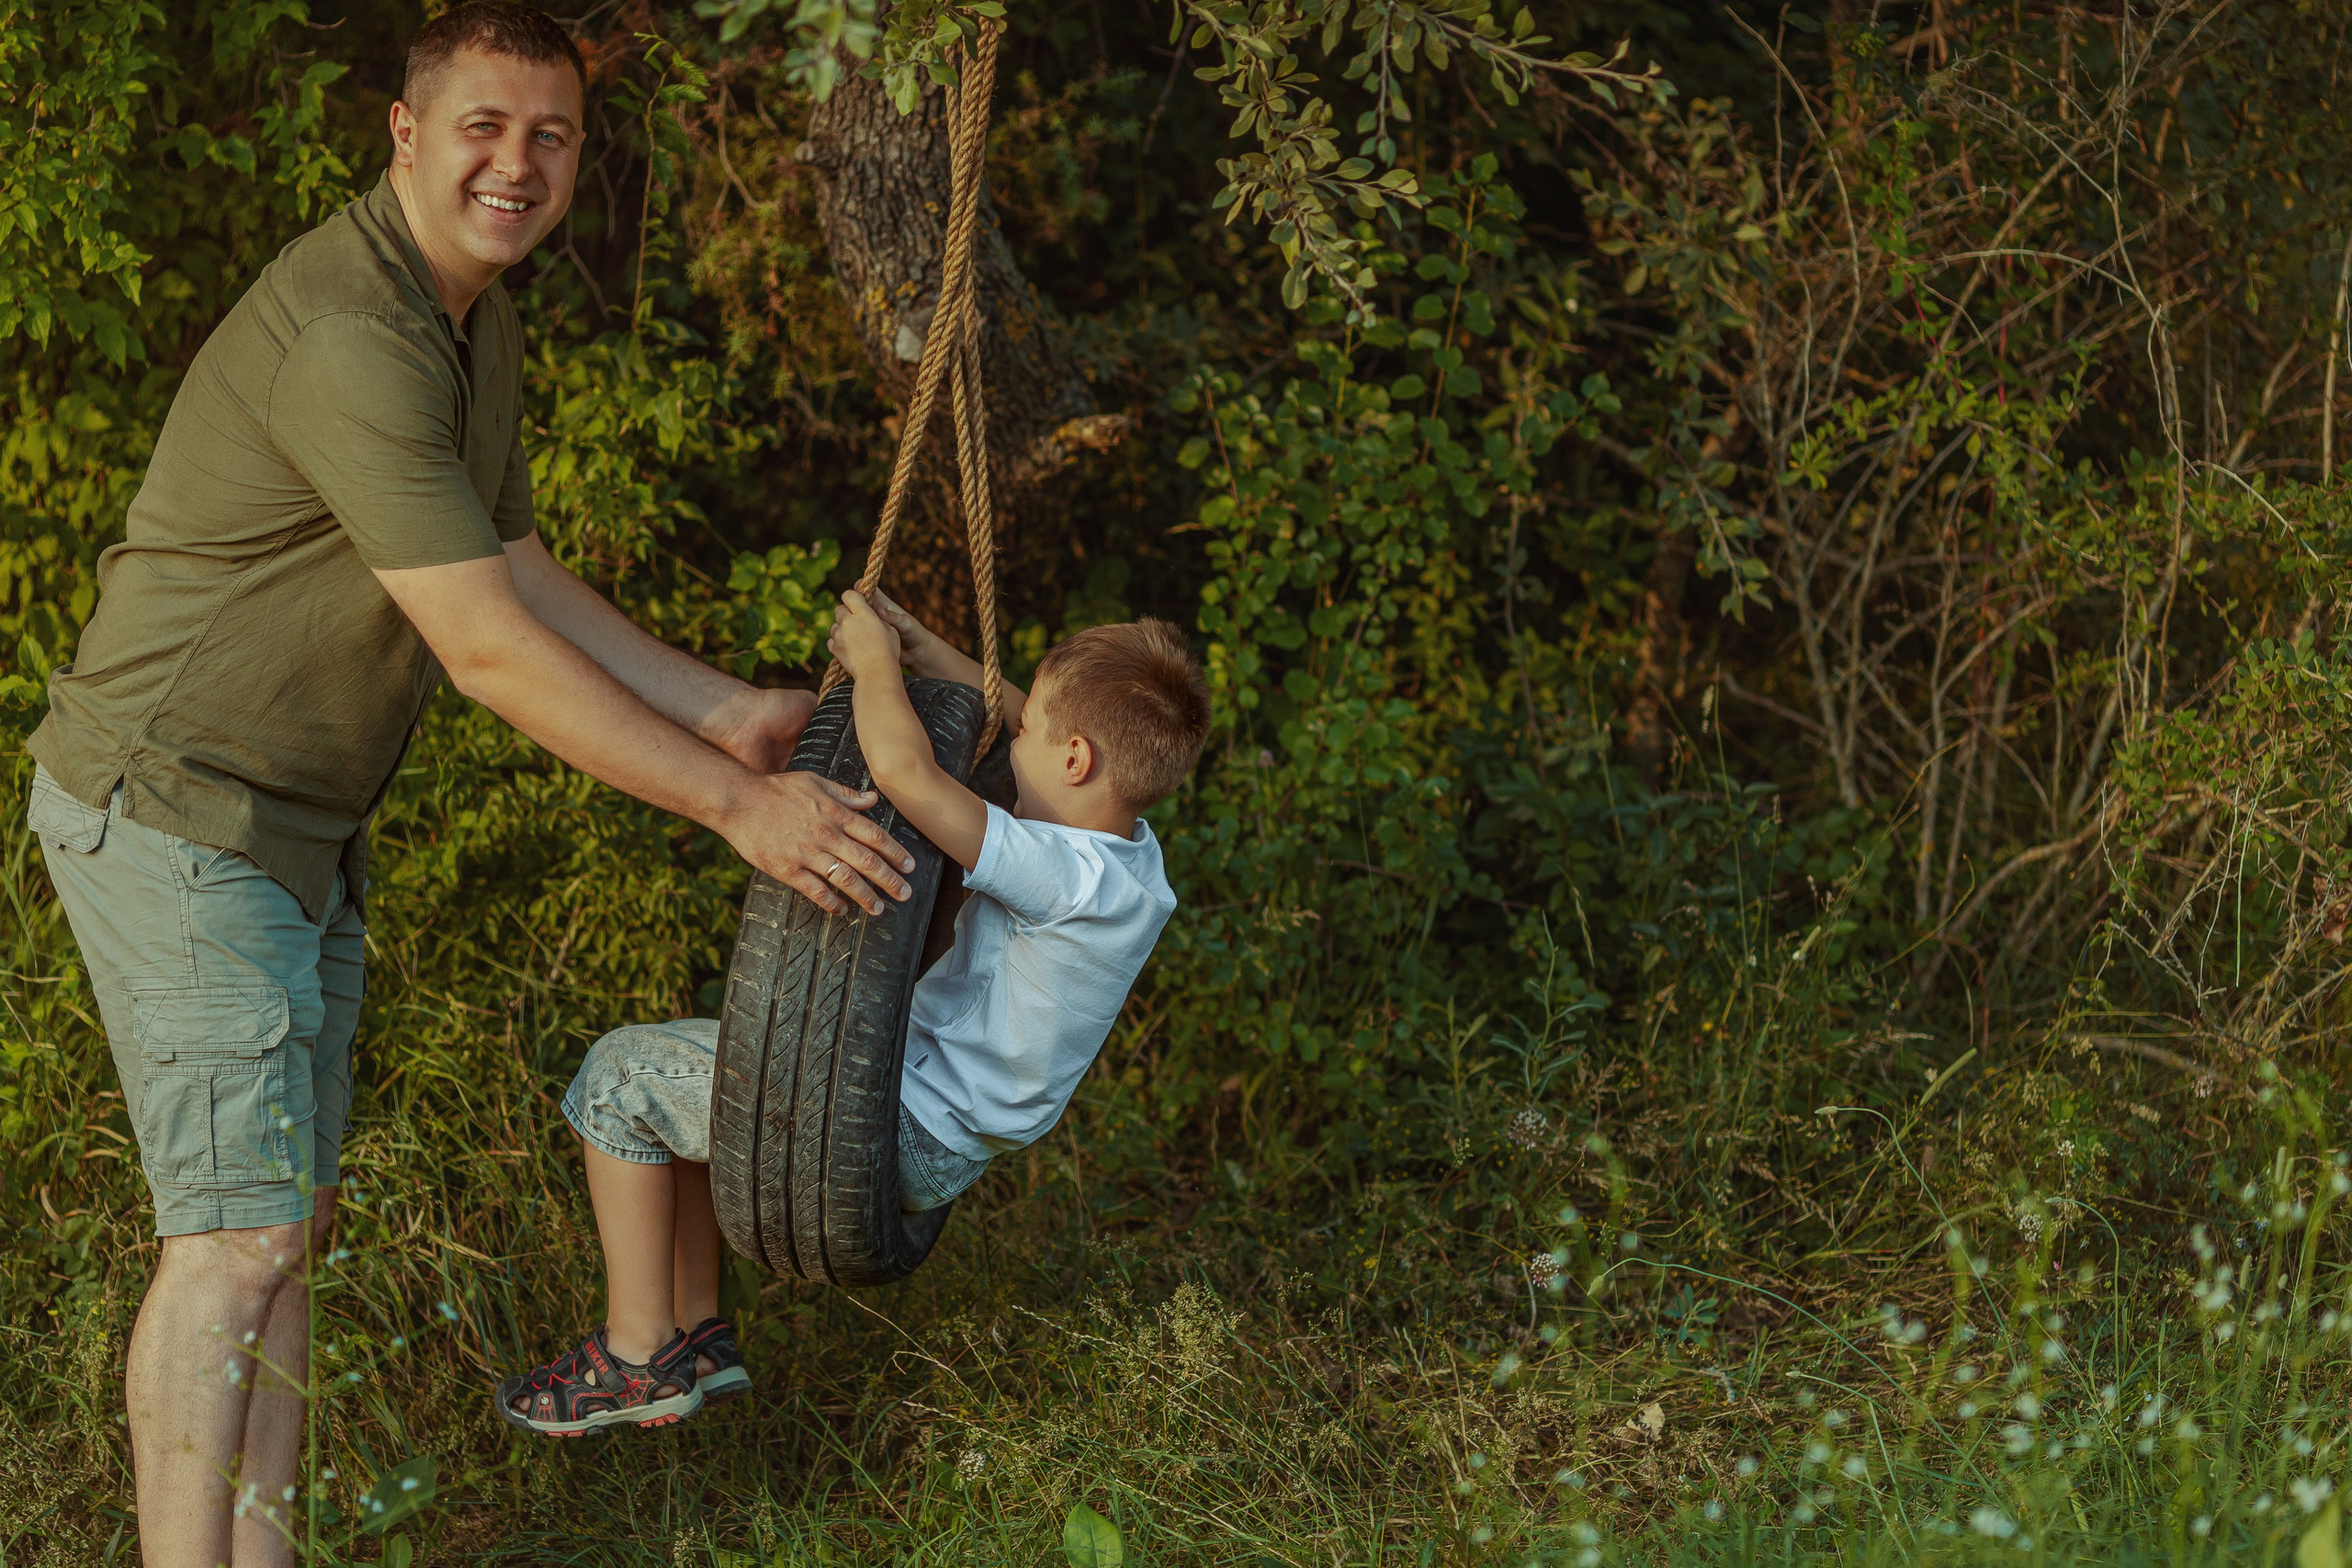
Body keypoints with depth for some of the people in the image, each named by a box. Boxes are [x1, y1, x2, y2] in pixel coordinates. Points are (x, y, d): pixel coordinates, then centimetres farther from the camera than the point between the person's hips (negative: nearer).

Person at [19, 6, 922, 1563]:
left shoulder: (481, 327, 8)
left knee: (290, 1216, 9)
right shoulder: (349, 338, -26)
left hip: (299, 832, 10)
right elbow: (492, 651, -26)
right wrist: (736, 806, -22)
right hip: (171, 812, -10)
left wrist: (727, 714, 10)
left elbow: (521, 579, 15)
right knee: (237, 1229, -12)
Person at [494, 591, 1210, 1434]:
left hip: (906, 1136, -10)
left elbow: (904, 771, -40)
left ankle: (641, 1353, 6)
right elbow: (1012, 728, 19)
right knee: (671, 1067, 23)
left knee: (623, 1072, 1)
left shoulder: (1071, 879, -30)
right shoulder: (1131, 846, -1)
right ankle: (697, 1332, 23)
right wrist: (925, 653, 8)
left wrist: (875, 661, -22)